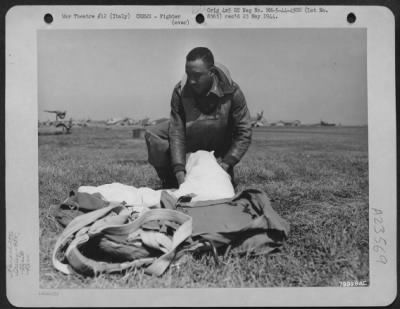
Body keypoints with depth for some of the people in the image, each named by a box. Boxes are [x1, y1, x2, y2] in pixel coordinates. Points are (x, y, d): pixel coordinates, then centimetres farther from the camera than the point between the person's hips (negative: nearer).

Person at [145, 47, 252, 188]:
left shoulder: (232, 92, -28)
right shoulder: (180, 91, -26)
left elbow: (244, 134, -24)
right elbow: (177, 133, -28)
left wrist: (226, 163, -31)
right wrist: (179, 172, -36)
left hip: (219, 148, -1)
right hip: (189, 139, 1)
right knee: (153, 135, -22)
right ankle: (171, 184, -6)